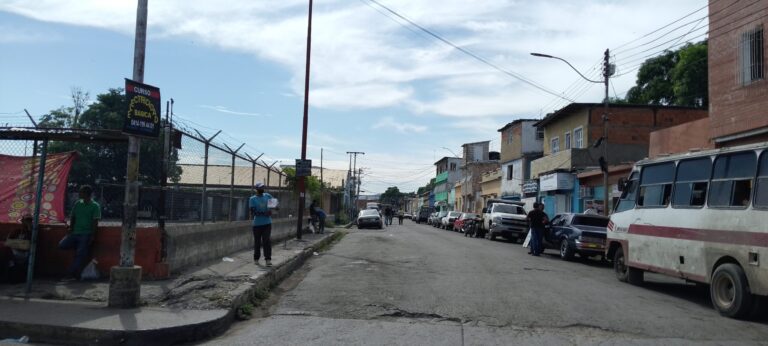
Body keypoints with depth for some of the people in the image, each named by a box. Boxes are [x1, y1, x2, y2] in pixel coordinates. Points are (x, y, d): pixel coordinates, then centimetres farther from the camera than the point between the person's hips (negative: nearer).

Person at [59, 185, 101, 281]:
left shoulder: (95, 206, -3)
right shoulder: (77, 203, 13)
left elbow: (95, 222, -8)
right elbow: (72, 217, 18)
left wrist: (92, 236, -14)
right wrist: (71, 227, 0)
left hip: (86, 234, -6)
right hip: (75, 233, 6)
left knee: (80, 254, -14)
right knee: (62, 245, -15)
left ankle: (71, 274, -11)